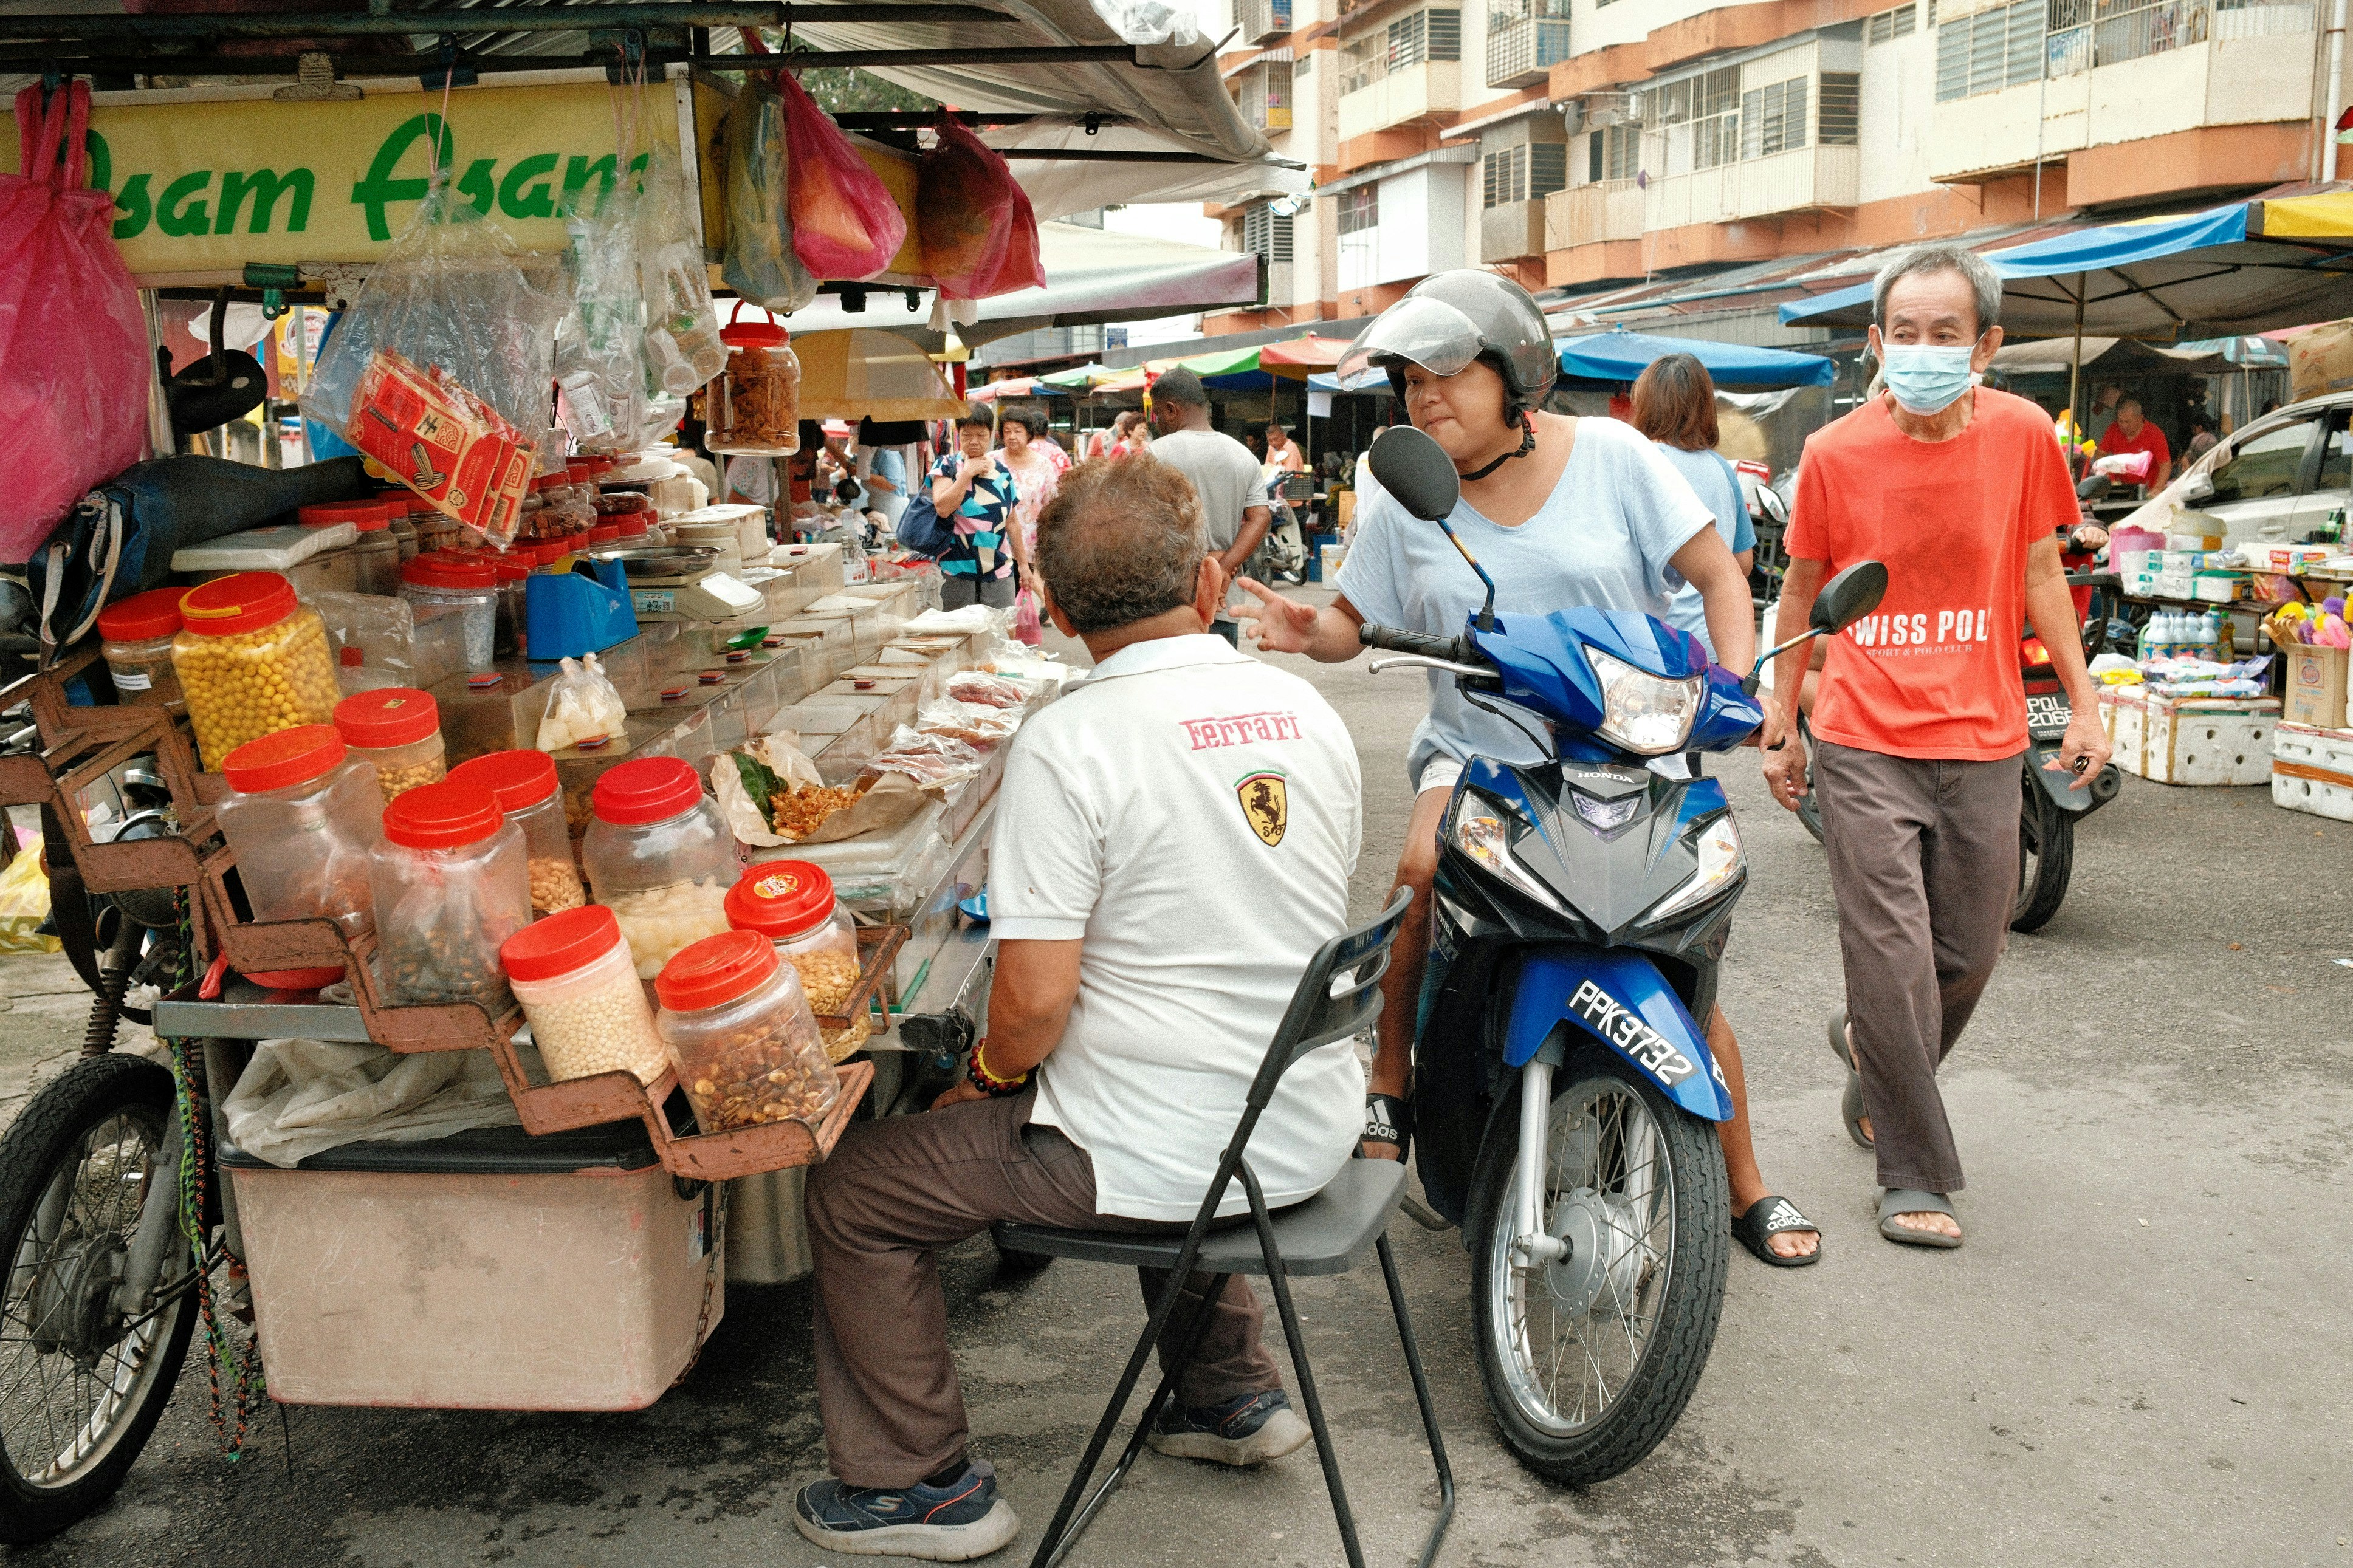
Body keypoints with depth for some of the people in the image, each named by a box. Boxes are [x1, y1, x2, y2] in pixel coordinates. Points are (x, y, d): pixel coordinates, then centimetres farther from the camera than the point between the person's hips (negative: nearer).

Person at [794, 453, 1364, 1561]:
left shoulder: (1069, 742, -19)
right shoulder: (1303, 710, 1)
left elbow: (1036, 1001, -21)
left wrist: (988, 1074, 1)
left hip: (1171, 1157, -7)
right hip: (1310, 1134, 7)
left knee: (856, 1191, 9)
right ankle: (1232, 1393, 42)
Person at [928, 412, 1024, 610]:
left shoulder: (1003, 473, 9)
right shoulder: (946, 466, 0)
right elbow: (942, 508, -16)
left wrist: (1023, 563, 15)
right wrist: (968, 473, -13)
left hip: (999, 572, 3)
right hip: (957, 571, -2)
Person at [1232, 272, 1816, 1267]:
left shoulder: (1610, 456, -3)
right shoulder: (1400, 497, 1)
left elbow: (1714, 571, -1)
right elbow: (1358, 622, 4)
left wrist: (1738, 685, -16)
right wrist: (1307, 632, -20)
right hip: (1477, 754, 1)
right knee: (1426, 868, -32)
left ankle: (1746, 1188, 17)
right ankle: (1390, 1085, -10)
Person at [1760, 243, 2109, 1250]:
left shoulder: (2021, 433, 0)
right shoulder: (1836, 453, -3)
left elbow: (2040, 575, 10)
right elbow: (1801, 591, 9)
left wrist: (2083, 703, 7)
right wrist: (1781, 726, 11)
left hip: (1984, 745, 2)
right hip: (1865, 744, -2)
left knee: (1968, 956, 11)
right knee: (1892, 959, -5)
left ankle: (1870, 1054, 43)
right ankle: (1914, 1175, 10)